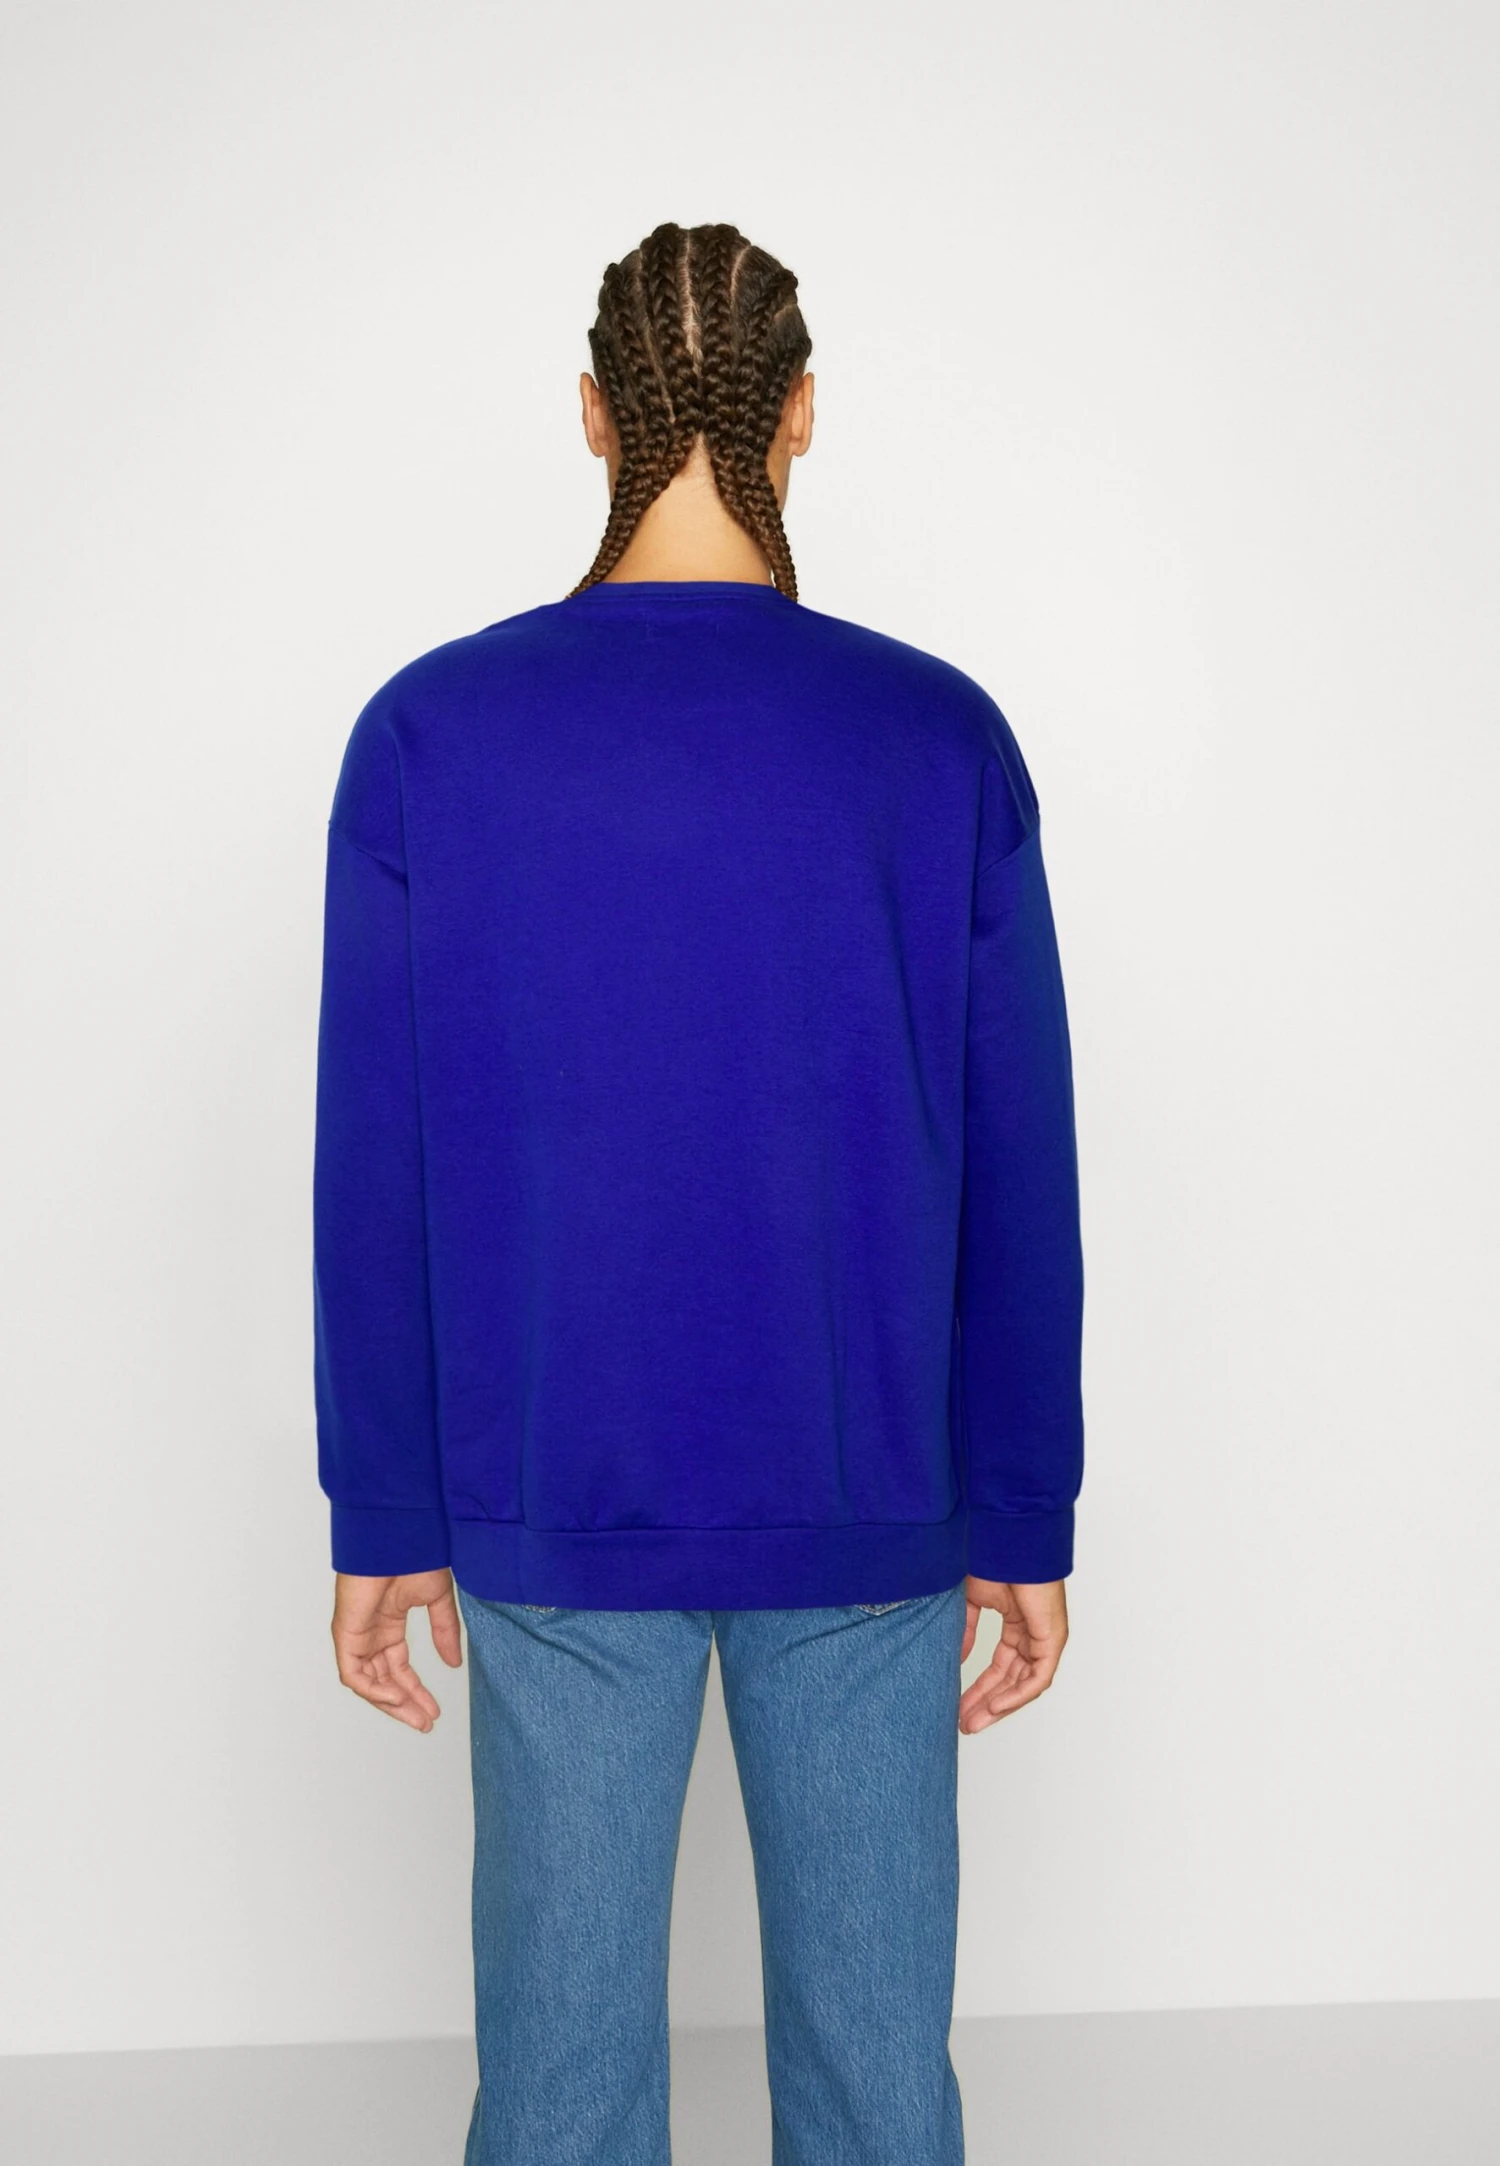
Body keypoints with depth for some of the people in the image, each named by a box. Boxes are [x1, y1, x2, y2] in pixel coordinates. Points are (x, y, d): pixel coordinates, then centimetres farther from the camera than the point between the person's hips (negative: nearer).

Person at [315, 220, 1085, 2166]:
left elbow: (374, 1176, -4)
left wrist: (387, 1525, 6)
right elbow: (1018, 1182, -3)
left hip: (556, 1509, 0)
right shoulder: (944, 741, -6)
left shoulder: (428, 733, -6)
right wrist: (1024, 1527, 7)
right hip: (866, 1505, 0)